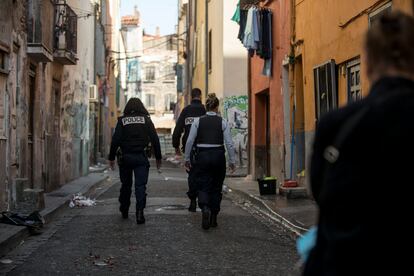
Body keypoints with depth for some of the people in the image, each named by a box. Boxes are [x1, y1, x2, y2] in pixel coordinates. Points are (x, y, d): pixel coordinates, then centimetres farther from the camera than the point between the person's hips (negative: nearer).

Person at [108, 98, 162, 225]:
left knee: (125, 185, 15)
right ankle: (139, 212, -15)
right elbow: (154, 139, 1)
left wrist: (111, 157, 2)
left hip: (126, 157, 1)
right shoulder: (146, 120, 3)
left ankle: (124, 211, 26)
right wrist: (158, 157, 7)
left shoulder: (122, 120, 2)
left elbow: (115, 140, -4)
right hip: (141, 157, -1)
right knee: (140, 185, -2)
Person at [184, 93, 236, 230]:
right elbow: (229, 143, -5)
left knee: (203, 186, 4)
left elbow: (189, 141, -2)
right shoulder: (222, 122, -2)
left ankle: (205, 208, -25)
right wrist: (232, 161, 4)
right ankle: (214, 218, 17)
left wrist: (187, 158, 6)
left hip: (202, 156, 0)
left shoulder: (198, 121, -1)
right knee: (216, 188, 14)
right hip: (218, 156, 0)